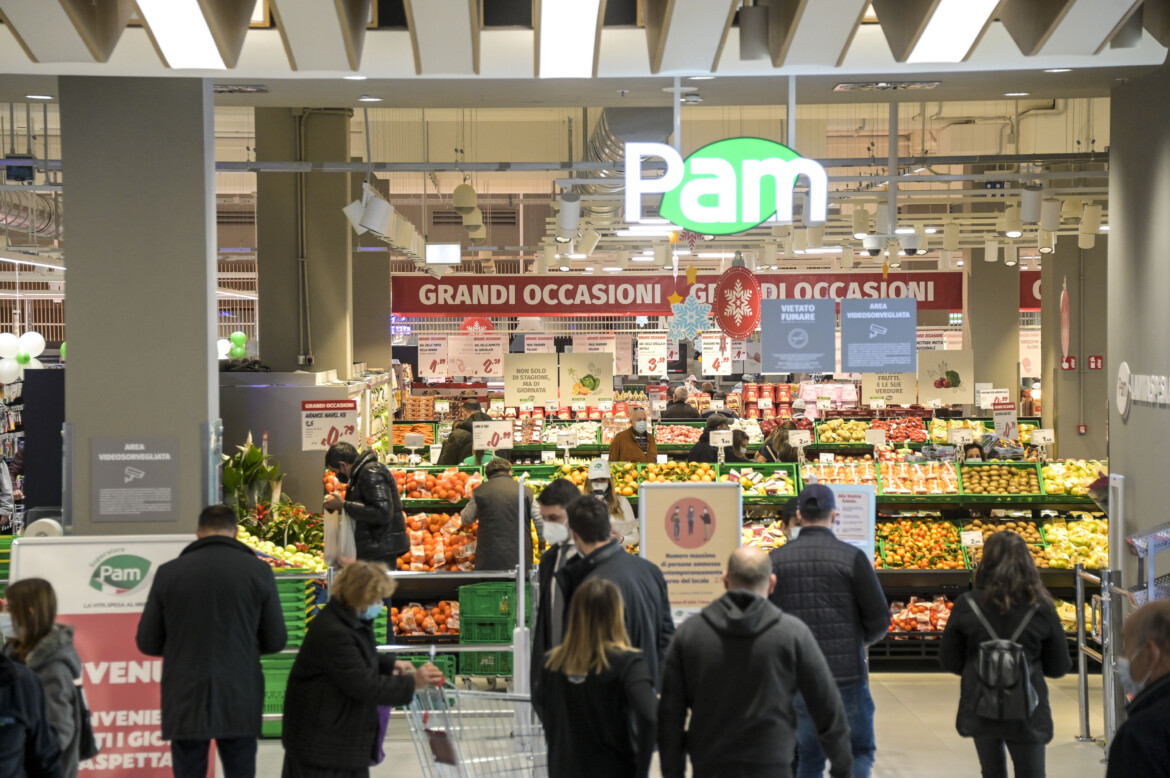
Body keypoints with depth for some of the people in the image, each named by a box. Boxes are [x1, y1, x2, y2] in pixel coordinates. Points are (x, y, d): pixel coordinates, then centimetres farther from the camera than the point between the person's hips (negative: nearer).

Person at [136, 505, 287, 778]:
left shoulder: (169, 572, -2)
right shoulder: (258, 571, -3)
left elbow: (147, 642, 3)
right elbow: (275, 640, 1)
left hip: (185, 700, 0)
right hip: (240, 701, 0)